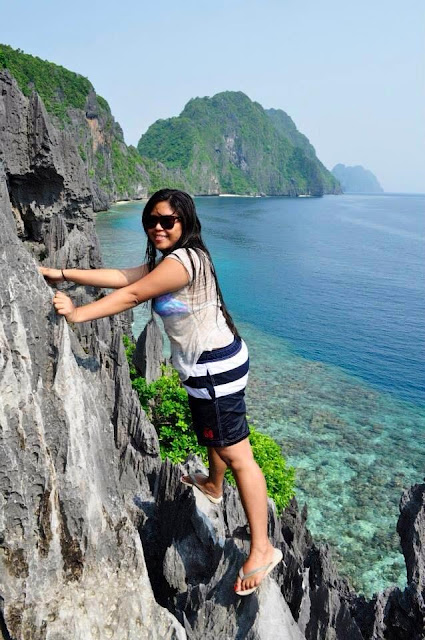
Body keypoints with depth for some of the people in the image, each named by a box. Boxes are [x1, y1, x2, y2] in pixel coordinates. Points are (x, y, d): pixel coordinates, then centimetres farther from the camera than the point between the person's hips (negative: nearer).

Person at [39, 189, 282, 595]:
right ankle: (213, 486, 57)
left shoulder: (182, 260, -21)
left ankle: (261, 549, 7)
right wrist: (61, 274, 3)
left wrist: (78, 314, -22)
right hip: (206, 363, 10)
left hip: (216, 365, -10)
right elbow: (121, 277, 6)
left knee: (235, 453, -5)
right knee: (213, 433, 30)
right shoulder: (164, 260, 11)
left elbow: (131, 295, -25)